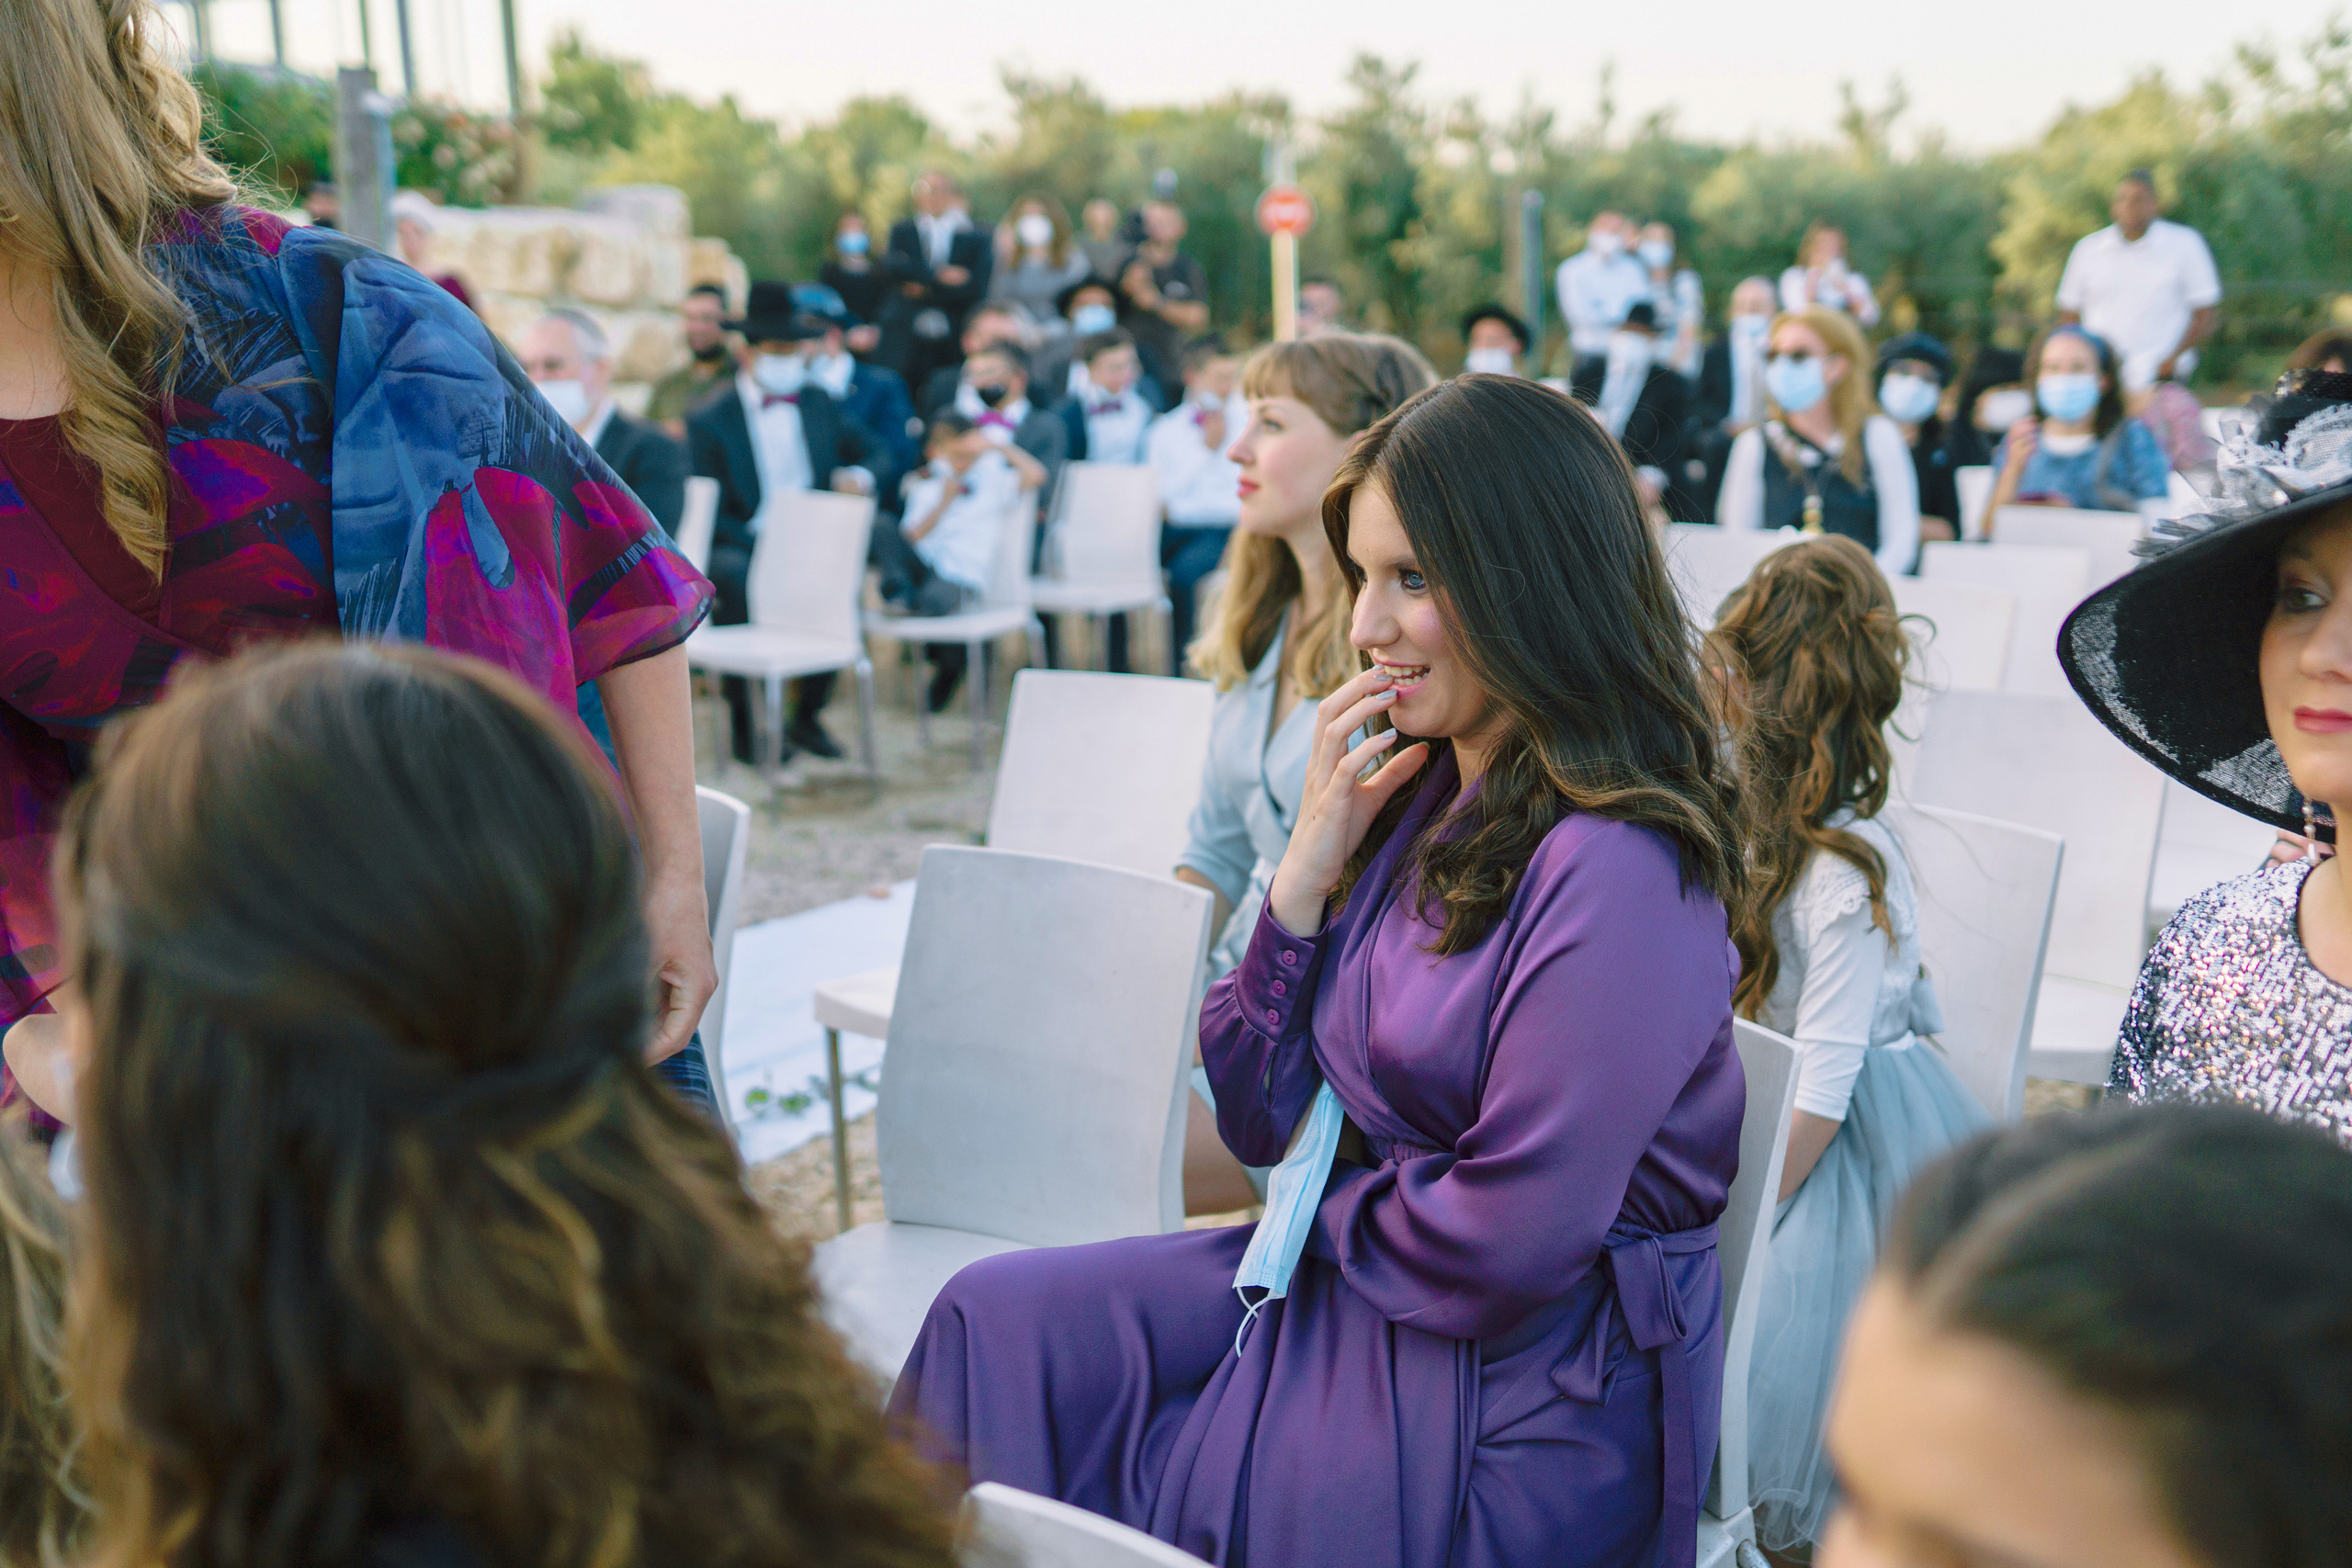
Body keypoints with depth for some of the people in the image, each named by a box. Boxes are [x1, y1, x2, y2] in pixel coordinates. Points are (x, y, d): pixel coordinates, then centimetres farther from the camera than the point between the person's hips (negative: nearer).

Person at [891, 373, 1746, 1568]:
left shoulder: (1616, 875, -22)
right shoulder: (1421, 795, 3)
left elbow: (1503, 1251, -23)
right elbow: (1262, 1121, 4)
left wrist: (1322, 1217, -5)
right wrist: (1314, 859, -7)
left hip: (1508, 1412, -7)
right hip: (1345, 1282, 7)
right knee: (995, 1323, -4)